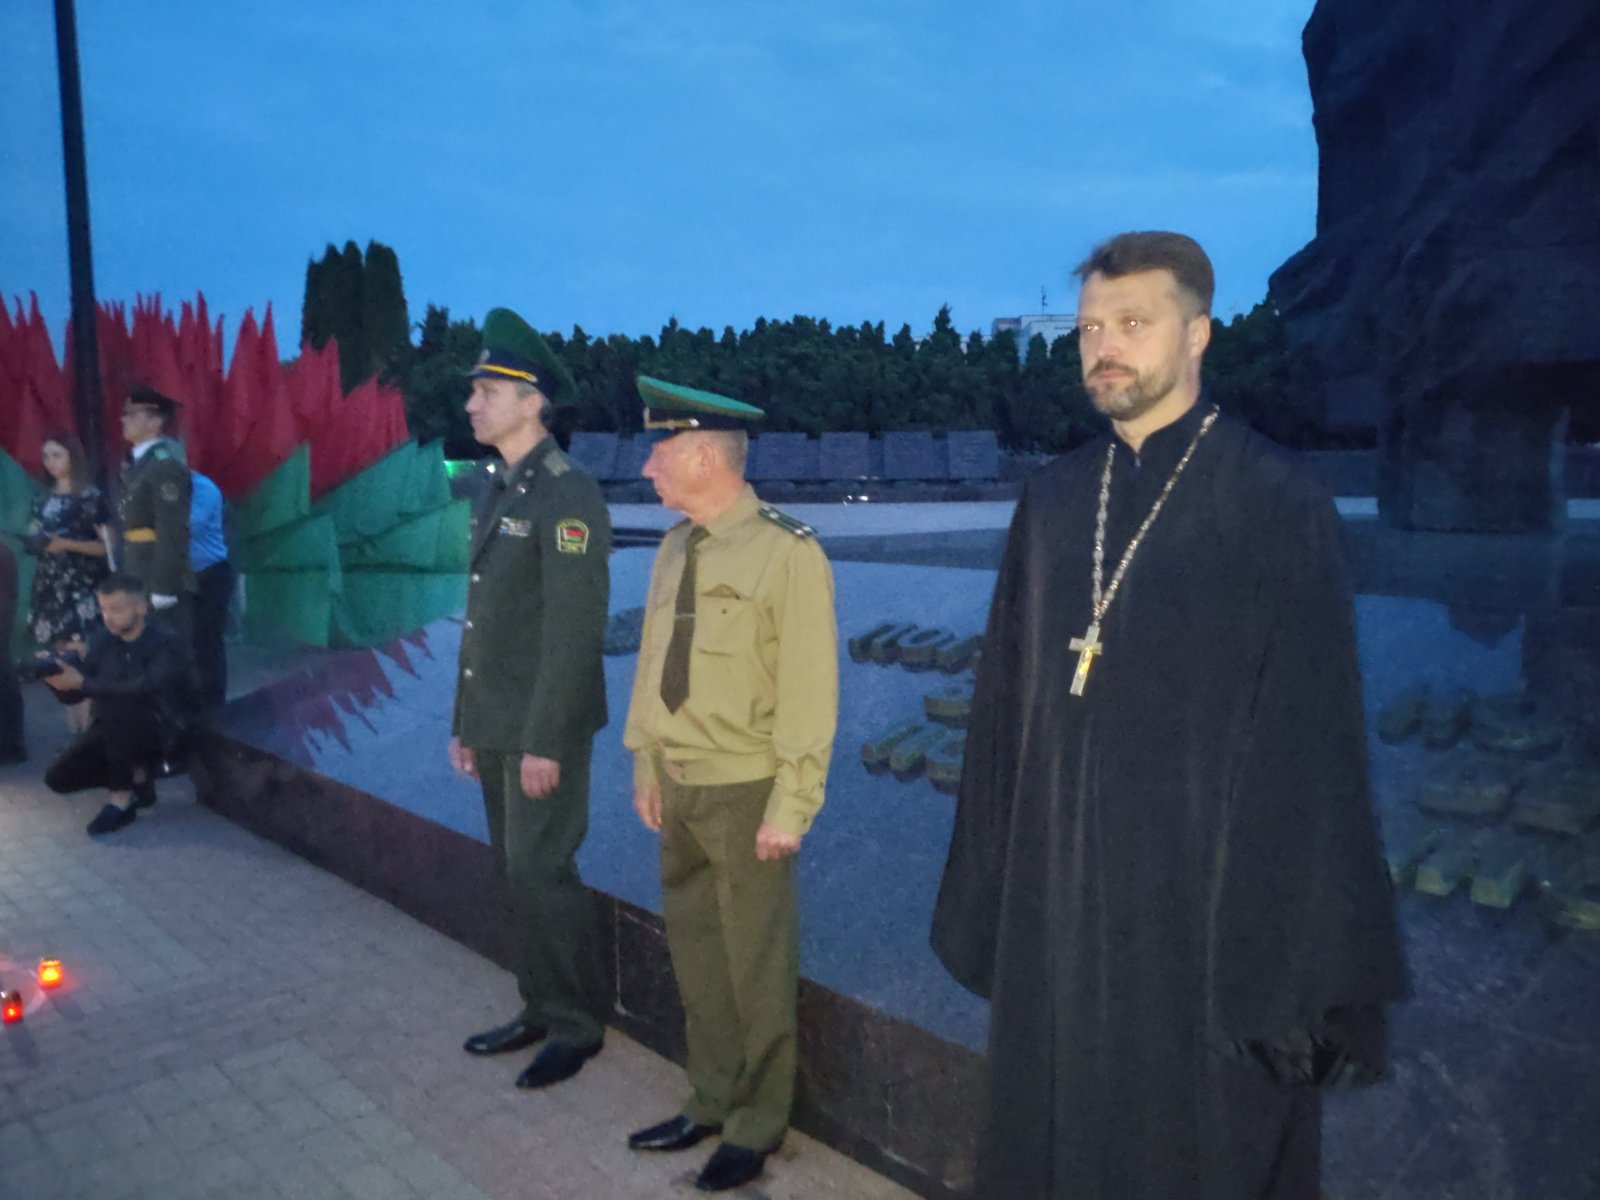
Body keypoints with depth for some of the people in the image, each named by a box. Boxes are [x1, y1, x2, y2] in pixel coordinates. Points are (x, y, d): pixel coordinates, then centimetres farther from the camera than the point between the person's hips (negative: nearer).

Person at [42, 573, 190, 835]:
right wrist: (58, 677, -20)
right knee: (59, 777, -10)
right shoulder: (102, 639, 0)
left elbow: (142, 690, -33)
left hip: (159, 733, -6)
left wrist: (83, 683, -34)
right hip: (114, 732, 6)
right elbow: (73, 696, 2)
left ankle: (121, 795, -19)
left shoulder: (167, 642, -18)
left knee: (118, 705, -35)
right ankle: (136, 778, 9)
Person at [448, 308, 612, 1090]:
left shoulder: (568, 496, -15)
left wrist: (545, 740, -20)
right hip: (494, 724, 8)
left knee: (542, 875, -1)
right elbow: (482, 620, 14)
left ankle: (577, 1026, 16)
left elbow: (574, 630, -20)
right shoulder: (496, 490, 12)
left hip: (542, 729, -8)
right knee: (517, 873, 16)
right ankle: (540, 1009, 30)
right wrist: (465, 723, 15)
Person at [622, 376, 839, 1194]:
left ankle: (757, 1124, 31)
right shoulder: (674, 548, 5)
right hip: (679, 789, 7)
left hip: (744, 794, -7)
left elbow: (808, 694, -16)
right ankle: (710, 1102, 39)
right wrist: (646, 768, 11)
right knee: (695, 953, 19)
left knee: (755, 963, 10)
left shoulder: (787, 553, -16)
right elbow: (652, 663, 11)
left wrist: (789, 808, -16)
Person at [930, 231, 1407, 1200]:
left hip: (1203, 899, -4)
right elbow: (1007, 701, 7)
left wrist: (1306, 958, -10)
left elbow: (1313, 734, -10)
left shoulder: (1278, 503, -9)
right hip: (1058, 897, 5)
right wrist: (988, 894, 7)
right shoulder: (1053, 501, 5)